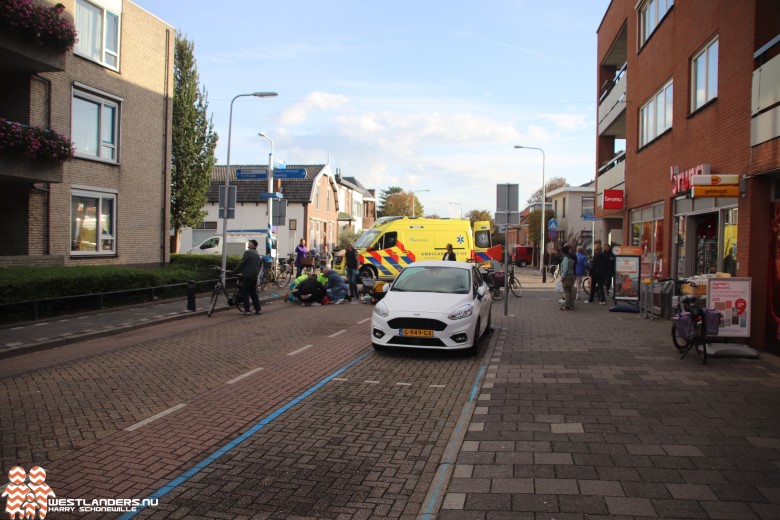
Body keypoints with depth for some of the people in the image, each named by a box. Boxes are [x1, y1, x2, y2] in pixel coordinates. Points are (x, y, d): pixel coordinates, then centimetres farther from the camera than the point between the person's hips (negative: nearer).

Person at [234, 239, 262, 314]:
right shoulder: (257, 254, 15)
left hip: (247, 276, -8)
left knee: (245, 293, -1)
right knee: (253, 293, 12)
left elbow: (242, 263, -13)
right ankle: (258, 309, 10)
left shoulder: (248, 252, -12)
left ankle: (246, 310, -4)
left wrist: (235, 271, -3)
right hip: (254, 276, 8)